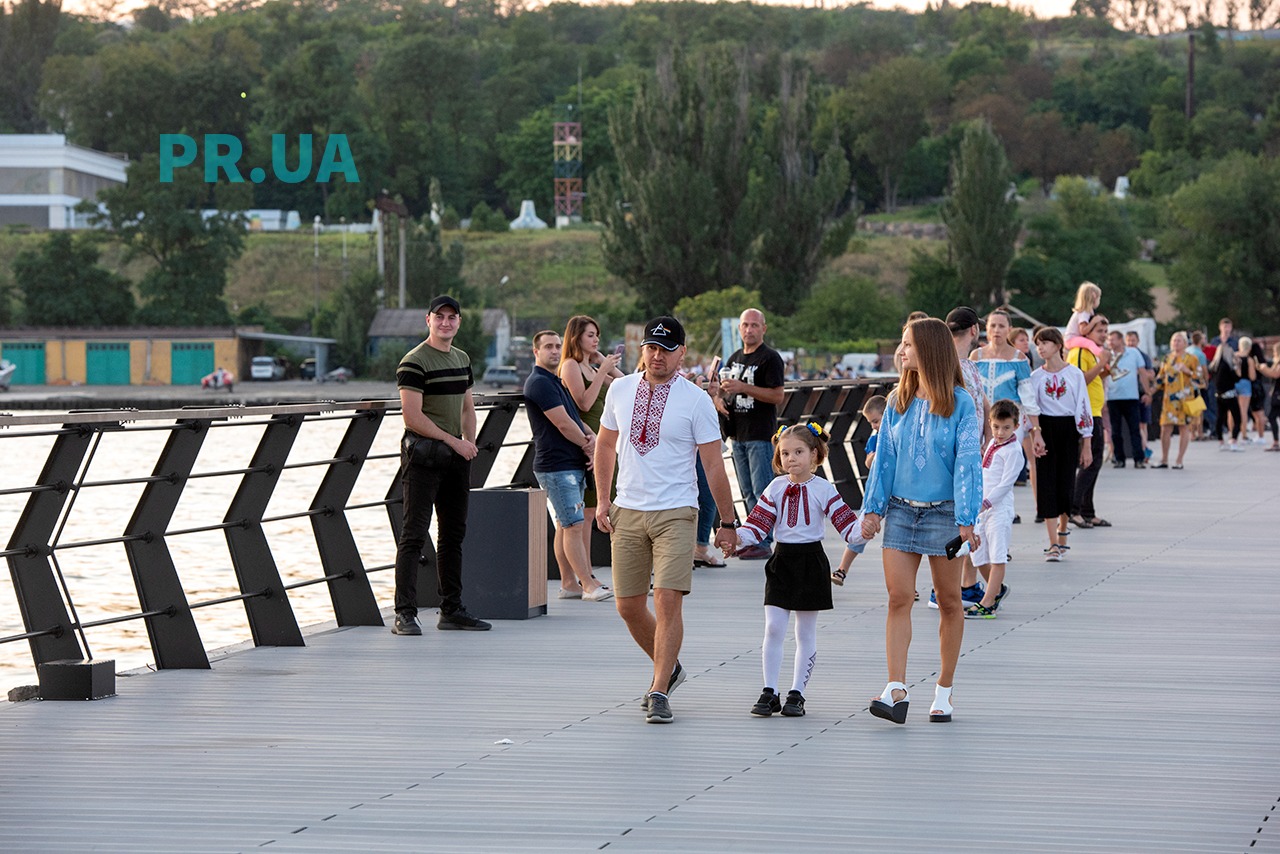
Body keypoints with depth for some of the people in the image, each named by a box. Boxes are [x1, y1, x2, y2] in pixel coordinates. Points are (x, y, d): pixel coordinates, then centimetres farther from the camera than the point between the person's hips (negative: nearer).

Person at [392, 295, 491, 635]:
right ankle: (405, 614, -11)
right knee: (414, 534, -9)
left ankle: (452, 610, 19)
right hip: (423, 454, -8)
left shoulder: (462, 359, 14)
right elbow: (412, 417, -16)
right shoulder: (414, 362, -10)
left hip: (456, 455, 8)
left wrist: (470, 445, 6)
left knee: (454, 534, 12)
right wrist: (454, 441, -13)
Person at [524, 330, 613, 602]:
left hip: (573, 465, 10)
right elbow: (563, 424, -17)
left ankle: (569, 583, 13)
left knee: (565, 526, 11)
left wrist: (591, 436, -2)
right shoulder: (539, 383, -12)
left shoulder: (556, 382, 20)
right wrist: (588, 445, -4)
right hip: (556, 466, -10)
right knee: (573, 526, -9)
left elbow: (575, 419, 19)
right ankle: (588, 584, -10)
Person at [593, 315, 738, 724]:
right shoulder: (620, 390, 6)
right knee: (629, 606, 6)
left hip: (675, 513, -4)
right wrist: (602, 498, 13)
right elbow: (606, 443, 19)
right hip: (627, 512, 4)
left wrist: (727, 523, -2)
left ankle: (659, 691, -7)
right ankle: (668, 667, 30)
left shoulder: (696, 401, -5)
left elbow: (714, 466, -3)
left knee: (667, 600, -14)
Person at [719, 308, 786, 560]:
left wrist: (742, 388, -19)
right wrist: (721, 391, 3)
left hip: (761, 435, -8)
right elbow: (727, 392, 26)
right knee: (747, 492, 11)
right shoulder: (735, 358, 17)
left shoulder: (770, 358, -7)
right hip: (738, 434, 8)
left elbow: (777, 396, -15)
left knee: (762, 491, -8)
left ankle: (764, 542, -7)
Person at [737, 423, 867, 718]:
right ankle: (769, 692, 2)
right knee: (773, 627, -5)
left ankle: (797, 694, 12)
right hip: (782, 560, 2)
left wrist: (861, 532, -28)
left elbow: (845, 522, -7)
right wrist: (738, 538, -15)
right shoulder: (776, 488, 5)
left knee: (806, 632, 5)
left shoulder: (822, 489, -3)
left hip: (811, 562, -2)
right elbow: (758, 523, 2)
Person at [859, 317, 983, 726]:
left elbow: (967, 463, -9)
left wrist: (966, 520, -14)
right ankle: (896, 689, -11)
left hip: (943, 511, -3)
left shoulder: (960, 404, -7)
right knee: (898, 597, -7)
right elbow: (884, 458, 9)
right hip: (901, 509, 3)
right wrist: (873, 508, 4)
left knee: (949, 602, 6)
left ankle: (944, 691, 16)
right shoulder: (898, 401, 6)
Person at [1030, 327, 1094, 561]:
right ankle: (1054, 544, -6)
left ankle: (1062, 527, 27)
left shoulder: (1074, 374, 0)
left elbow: (1083, 409, 0)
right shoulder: (1036, 376, 5)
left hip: (1068, 430, -1)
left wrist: (1087, 445, -3)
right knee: (1046, 483, -6)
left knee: (1066, 483, -1)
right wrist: (1036, 434, -13)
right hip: (1045, 430, 1)